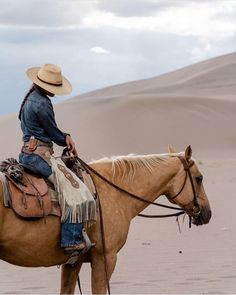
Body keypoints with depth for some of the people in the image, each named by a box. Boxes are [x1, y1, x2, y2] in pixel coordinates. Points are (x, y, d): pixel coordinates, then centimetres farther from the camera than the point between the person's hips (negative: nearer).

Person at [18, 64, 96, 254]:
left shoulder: (31, 98, 17)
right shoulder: (42, 103, -16)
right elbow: (53, 133, -9)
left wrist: (66, 137, 4)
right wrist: (67, 140, 12)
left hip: (27, 153, 11)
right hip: (39, 154, -11)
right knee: (74, 190, -17)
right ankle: (71, 240, -21)